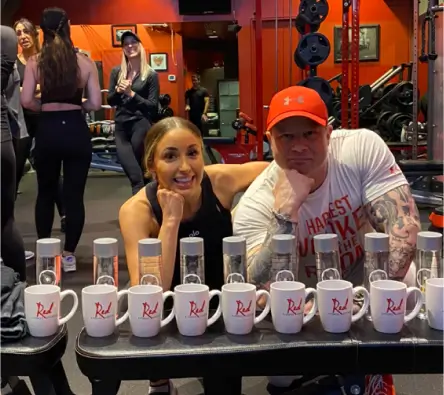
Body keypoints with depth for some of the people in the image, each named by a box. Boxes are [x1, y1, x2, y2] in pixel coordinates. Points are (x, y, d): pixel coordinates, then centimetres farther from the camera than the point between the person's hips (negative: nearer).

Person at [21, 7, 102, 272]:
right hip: (76, 131, -1)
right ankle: (69, 254, 10)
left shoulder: (35, 62, -1)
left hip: (48, 131, 1)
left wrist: (45, 106, 11)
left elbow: (26, 101, -8)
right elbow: (95, 103, -4)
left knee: (46, 193, 17)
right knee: (74, 195, 6)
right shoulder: (85, 62, -1)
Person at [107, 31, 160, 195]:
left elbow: (153, 106, -5)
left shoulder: (151, 74, -1)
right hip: (121, 125, 4)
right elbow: (110, 101, 12)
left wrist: (131, 93, -13)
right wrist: (118, 90, -8)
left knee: (137, 166, -3)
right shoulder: (116, 72, 10)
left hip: (141, 123, -4)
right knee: (127, 162, -7)